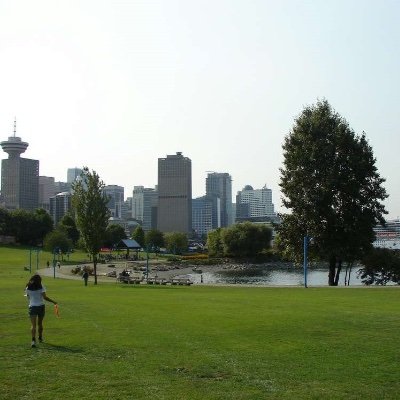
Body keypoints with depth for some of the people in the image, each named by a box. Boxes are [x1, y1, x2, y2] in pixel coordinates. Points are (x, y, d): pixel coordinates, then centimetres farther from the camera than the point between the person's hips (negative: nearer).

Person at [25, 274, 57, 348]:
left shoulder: (28, 288, 1)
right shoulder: (41, 287, -5)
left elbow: (28, 297, 8)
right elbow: (45, 297, -13)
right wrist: (53, 302, -6)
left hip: (32, 307, 0)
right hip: (41, 306, 0)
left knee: (33, 325, -6)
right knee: (40, 323, 19)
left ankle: (33, 340, -24)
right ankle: (40, 338, 35)